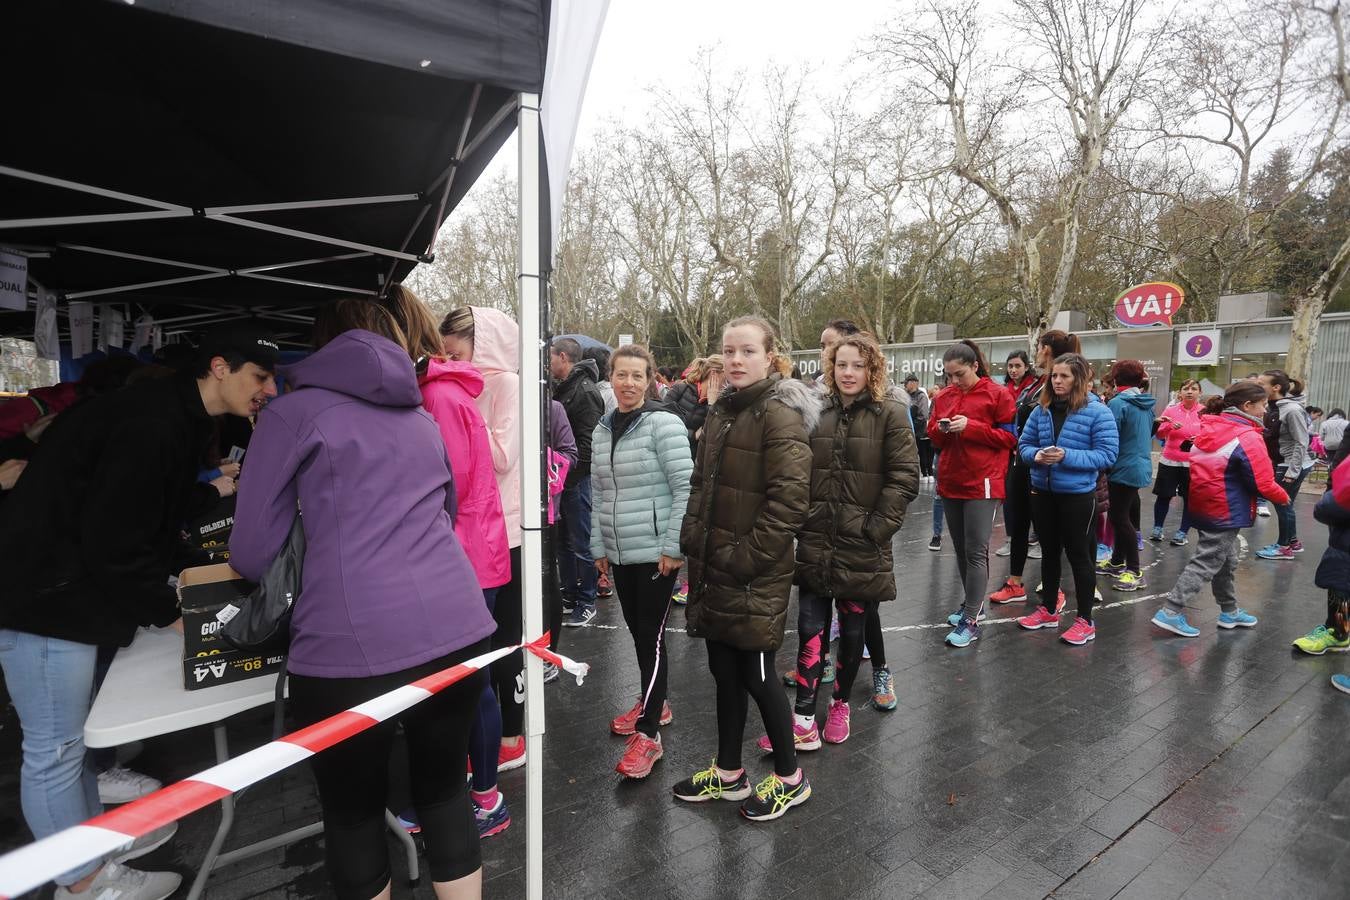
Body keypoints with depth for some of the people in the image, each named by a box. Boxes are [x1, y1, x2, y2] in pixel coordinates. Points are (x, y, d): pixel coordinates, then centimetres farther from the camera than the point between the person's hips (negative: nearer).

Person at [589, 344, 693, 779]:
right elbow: (599, 494, 14)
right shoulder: (602, 430, 10)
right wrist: (599, 546, 13)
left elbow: (686, 488, -14)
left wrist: (674, 547, -15)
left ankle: (649, 734, 9)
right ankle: (654, 703, 37)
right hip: (619, 553, 7)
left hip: (656, 552, -7)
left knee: (652, 635, -1)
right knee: (638, 631, 18)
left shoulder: (664, 424, -11)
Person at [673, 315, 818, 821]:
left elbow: (790, 499, -20)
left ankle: (789, 777, 30)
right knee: (724, 670, 17)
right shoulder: (721, 412, 11)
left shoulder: (780, 414, -14)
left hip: (756, 575, -7)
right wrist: (693, 539, 6)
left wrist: (745, 557, -18)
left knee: (757, 674, 6)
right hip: (714, 569, 8)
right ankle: (728, 773, 36)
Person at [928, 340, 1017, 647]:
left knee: (975, 552, -5)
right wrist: (940, 429, -8)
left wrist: (971, 426, -17)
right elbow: (933, 436, 15)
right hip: (950, 482, 6)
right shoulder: (943, 396, 10)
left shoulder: (997, 394, -5)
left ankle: (971, 621, 1)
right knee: (961, 549, 14)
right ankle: (972, 602, 31)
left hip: (982, 483, -6)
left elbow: (1010, 437, -6)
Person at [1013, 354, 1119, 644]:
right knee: (1049, 552, 17)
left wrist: (1067, 456, -24)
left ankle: (1085, 621, 19)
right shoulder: (1041, 410, 2)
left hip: (1078, 494, -5)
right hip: (1042, 492, 5)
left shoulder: (1097, 412, -11)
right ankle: (1048, 610, 33)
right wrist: (1036, 455, -15)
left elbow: (1107, 454, -15)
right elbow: (1023, 444, 7)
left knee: (1078, 555, 5)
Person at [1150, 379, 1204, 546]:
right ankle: (1157, 528, 21)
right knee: (1163, 496, 8)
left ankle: (1182, 532, 17)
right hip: (1169, 462, 1)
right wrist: (1169, 426, -26)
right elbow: (1159, 435, -7)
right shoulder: (1171, 410, -2)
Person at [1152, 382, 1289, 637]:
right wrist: (1283, 496, 3)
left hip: (1203, 506, 9)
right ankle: (1171, 612, -4)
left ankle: (1229, 612, 33)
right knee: (1207, 563, -3)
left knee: (1226, 562, 21)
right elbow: (1264, 484, -15)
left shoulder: (1210, 428, 6)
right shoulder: (1248, 438, -17)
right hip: (1225, 512, -8)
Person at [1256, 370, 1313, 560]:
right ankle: (1293, 542, 32)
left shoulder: (1293, 409, -21)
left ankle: (1284, 546, 17)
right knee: (1281, 503, 17)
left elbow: (1301, 443, -21)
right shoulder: (1275, 407, 4)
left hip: (1294, 466, -8)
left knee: (1283, 504, 3)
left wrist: (1292, 472, -21)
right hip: (1281, 464, 8)